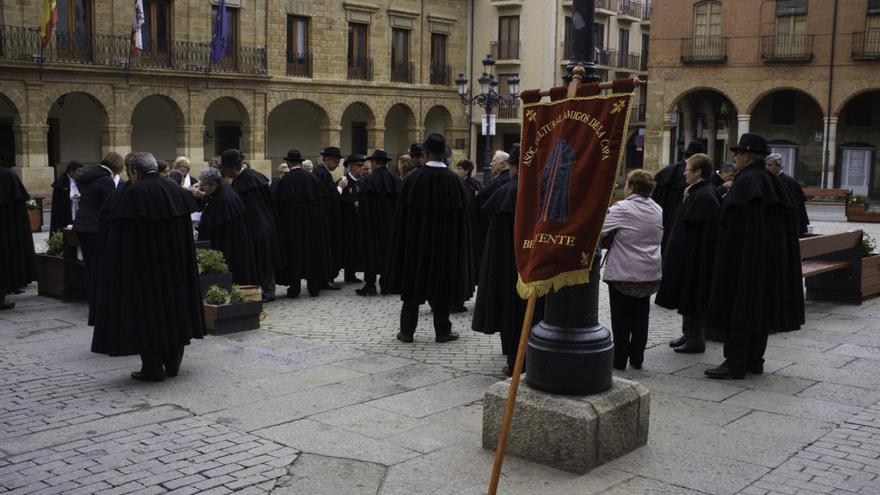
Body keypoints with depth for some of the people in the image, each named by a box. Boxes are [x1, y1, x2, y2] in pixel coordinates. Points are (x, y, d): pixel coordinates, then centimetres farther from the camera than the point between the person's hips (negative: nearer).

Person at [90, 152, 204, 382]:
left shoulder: (129, 195, -12)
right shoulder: (176, 191, 4)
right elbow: (187, 236, 10)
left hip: (139, 264, -5)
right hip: (174, 264, 5)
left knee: (146, 310, 3)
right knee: (173, 304, 15)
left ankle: (153, 368, 5)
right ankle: (173, 363, 21)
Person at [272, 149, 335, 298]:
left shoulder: (285, 179, -10)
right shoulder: (312, 177, -2)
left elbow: (274, 200, -11)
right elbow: (325, 196, 3)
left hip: (291, 222, -2)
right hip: (312, 222, 2)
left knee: (293, 252, 5)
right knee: (312, 251, 11)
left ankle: (294, 288, 3)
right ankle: (314, 287, 14)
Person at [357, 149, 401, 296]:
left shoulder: (369, 180, -14)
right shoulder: (396, 179, -1)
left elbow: (362, 203, -14)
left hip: (372, 222, -4)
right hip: (391, 223, 4)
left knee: (371, 251, 4)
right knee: (388, 250, 12)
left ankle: (370, 284, 3)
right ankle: (386, 284, 14)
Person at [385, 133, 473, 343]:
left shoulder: (413, 178, -10)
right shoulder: (454, 180, -8)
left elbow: (402, 213, -6)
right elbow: (462, 216, -3)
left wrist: (403, 240, 4)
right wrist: (457, 242, 8)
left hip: (415, 239, 0)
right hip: (445, 241, 0)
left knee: (413, 280, 10)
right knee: (441, 282, 10)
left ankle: (407, 330, 12)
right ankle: (442, 331, 15)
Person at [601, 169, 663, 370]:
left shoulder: (621, 209, -15)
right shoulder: (657, 210, 5)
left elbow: (599, 229, -19)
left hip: (623, 273, -5)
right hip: (649, 273, 6)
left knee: (621, 318, 4)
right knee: (641, 316, 12)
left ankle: (619, 359, 8)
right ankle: (637, 358, 18)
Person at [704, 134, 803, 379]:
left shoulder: (745, 182, -15)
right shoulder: (773, 182, 10)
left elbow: (728, 219, -17)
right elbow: (786, 218, 14)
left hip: (744, 255, -9)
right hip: (770, 256, 9)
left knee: (737, 306, -4)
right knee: (760, 305, 13)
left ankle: (735, 363, -3)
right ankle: (755, 359, 19)